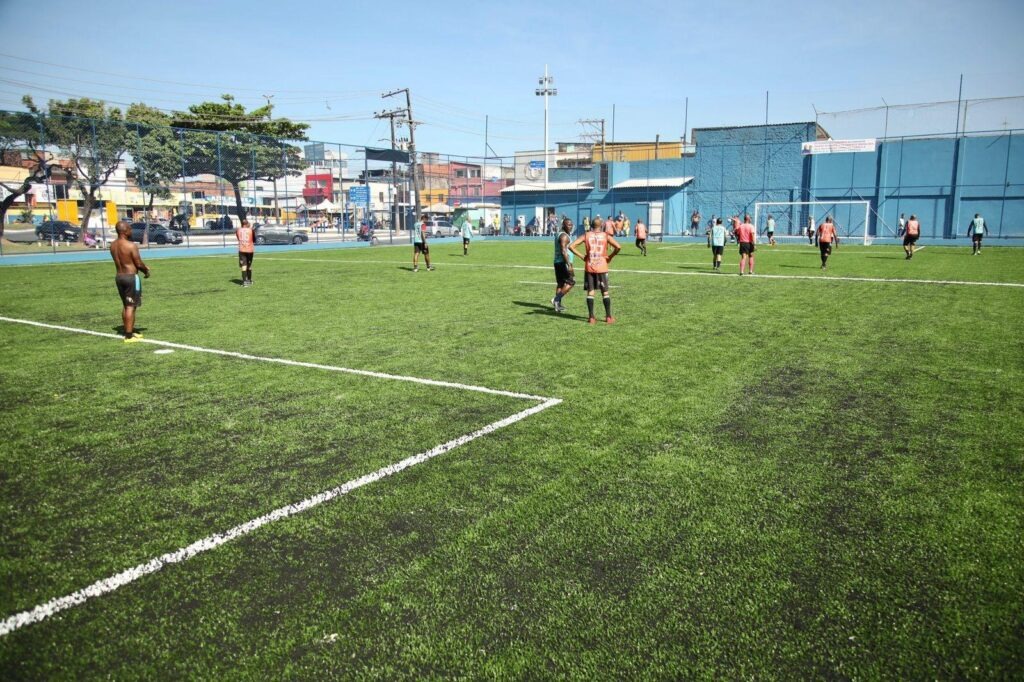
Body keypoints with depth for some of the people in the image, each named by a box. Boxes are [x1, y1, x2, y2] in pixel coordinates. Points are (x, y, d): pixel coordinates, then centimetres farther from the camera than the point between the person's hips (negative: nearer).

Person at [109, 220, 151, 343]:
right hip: (131, 277, -8)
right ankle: (129, 336, -3)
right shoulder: (131, 245, -17)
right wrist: (146, 271, 6)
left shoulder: (113, 245, 7)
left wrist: (143, 267, 13)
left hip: (119, 276, 8)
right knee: (131, 306, -4)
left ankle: (129, 331, 25)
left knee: (126, 306, 18)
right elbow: (139, 264, -15)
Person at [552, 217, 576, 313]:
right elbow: (563, 251, -23)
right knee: (571, 282, -8)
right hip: (563, 262, -10)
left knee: (560, 283, 13)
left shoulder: (559, 234, 18)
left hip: (557, 262, 10)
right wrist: (569, 265, -26)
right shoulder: (564, 236, -14)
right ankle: (556, 299, -12)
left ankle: (558, 305, 14)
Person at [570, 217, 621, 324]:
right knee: (605, 292, 8)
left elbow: (571, 246, -5)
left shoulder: (586, 236, 1)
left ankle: (591, 318, 3)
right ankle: (608, 317, 11)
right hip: (602, 268, -1)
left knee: (590, 292, 5)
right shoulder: (606, 236, -1)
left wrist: (582, 256, 3)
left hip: (589, 268, 1)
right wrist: (610, 256, 1)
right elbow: (618, 247, -13)